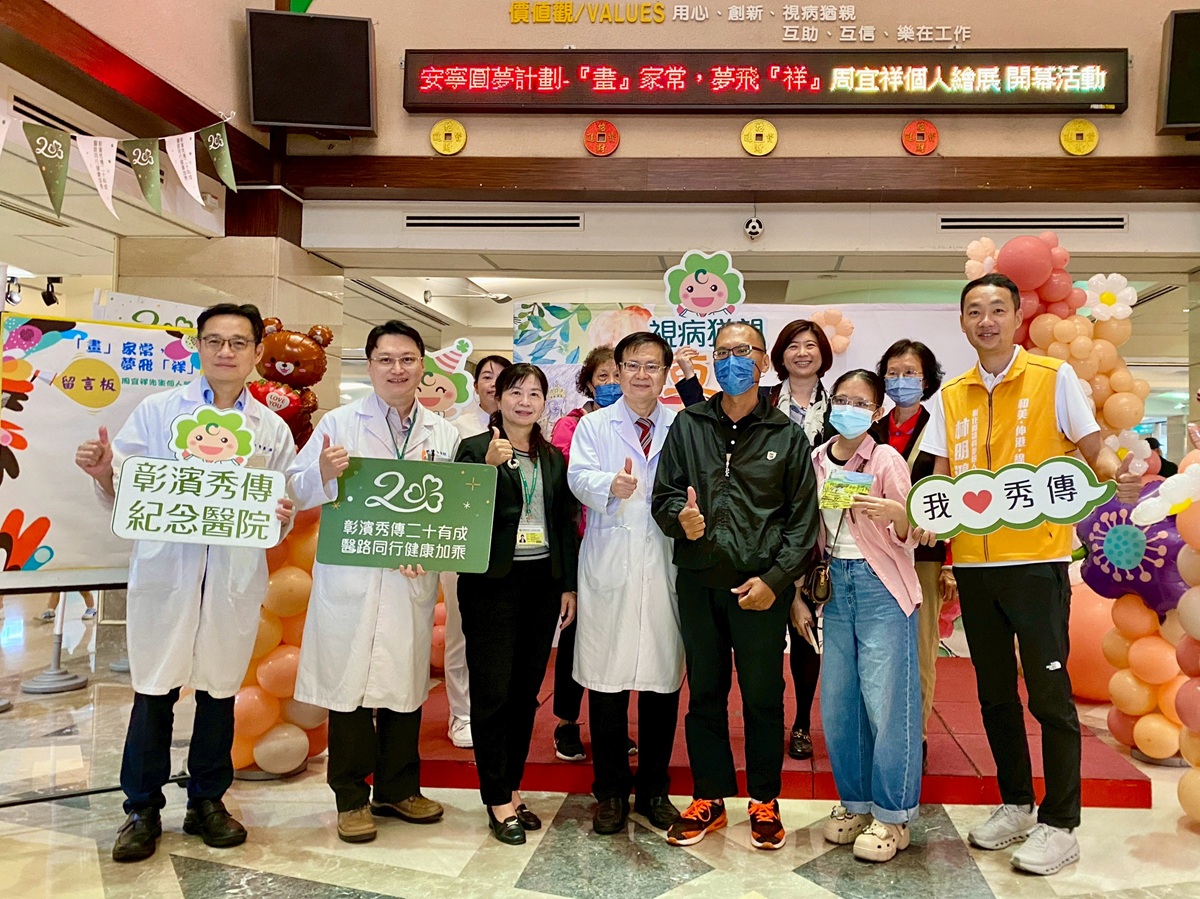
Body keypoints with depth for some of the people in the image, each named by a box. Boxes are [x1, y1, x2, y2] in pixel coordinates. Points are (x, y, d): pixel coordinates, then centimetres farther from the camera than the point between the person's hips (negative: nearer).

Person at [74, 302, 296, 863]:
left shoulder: (273, 430, 8)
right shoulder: (157, 411, 5)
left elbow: (285, 513, 8)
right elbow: (124, 493, 4)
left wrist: (281, 517, -13)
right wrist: (104, 474, -17)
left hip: (235, 579, 1)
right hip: (165, 570, -1)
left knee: (220, 690, 10)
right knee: (153, 691, 3)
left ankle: (207, 801, 27)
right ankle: (143, 810, 20)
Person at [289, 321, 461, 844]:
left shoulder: (443, 433, 10)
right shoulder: (339, 423, 1)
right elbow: (299, 491, -2)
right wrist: (324, 471, -20)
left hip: (413, 580, 3)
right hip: (350, 579, -3)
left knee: (405, 683, 11)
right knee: (349, 683, 3)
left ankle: (398, 789, 28)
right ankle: (352, 798, 19)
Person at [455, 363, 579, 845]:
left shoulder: (554, 458, 12)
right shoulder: (475, 448, -2)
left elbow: (565, 524, 13)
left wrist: (569, 585, 9)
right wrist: (489, 466, -23)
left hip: (542, 583, 5)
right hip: (492, 583, -4)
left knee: (526, 690, 10)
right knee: (493, 691, 0)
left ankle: (512, 787, 24)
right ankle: (498, 801, 12)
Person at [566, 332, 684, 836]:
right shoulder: (594, 426, 9)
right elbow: (580, 477, -8)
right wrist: (611, 486, -28)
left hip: (665, 567, 1)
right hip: (609, 568, -1)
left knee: (664, 680, 7)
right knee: (606, 681, 3)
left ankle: (654, 789, 24)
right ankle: (611, 792, 19)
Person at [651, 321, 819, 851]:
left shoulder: (786, 435, 4)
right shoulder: (687, 425, 8)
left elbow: (803, 519, 1)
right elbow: (663, 497, 8)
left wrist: (775, 579, -9)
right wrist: (681, 519, -15)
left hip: (762, 585, -1)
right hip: (698, 582, 2)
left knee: (763, 695, 8)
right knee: (704, 691, 11)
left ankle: (764, 802, 25)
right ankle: (709, 798, 26)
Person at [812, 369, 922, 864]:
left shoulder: (886, 460, -8)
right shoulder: (817, 460, 7)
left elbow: (907, 537, -9)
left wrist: (896, 513, -29)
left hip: (881, 586, -5)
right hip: (836, 584, 6)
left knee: (886, 700, -2)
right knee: (837, 701, 10)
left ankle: (891, 815, 12)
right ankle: (854, 800, 27)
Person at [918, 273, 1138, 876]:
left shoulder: (1054, 378, -2)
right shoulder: (951, 396, 9)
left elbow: (1095, 449, -5)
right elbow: (941, 476, 10)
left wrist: (1117, 474, -27)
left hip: (1037, 559, -4)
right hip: (973, 563, 5)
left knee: (1048, 692, 1)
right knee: (994, 692, 14)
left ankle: (1059, 824, 16)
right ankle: (1016, 804, 31)